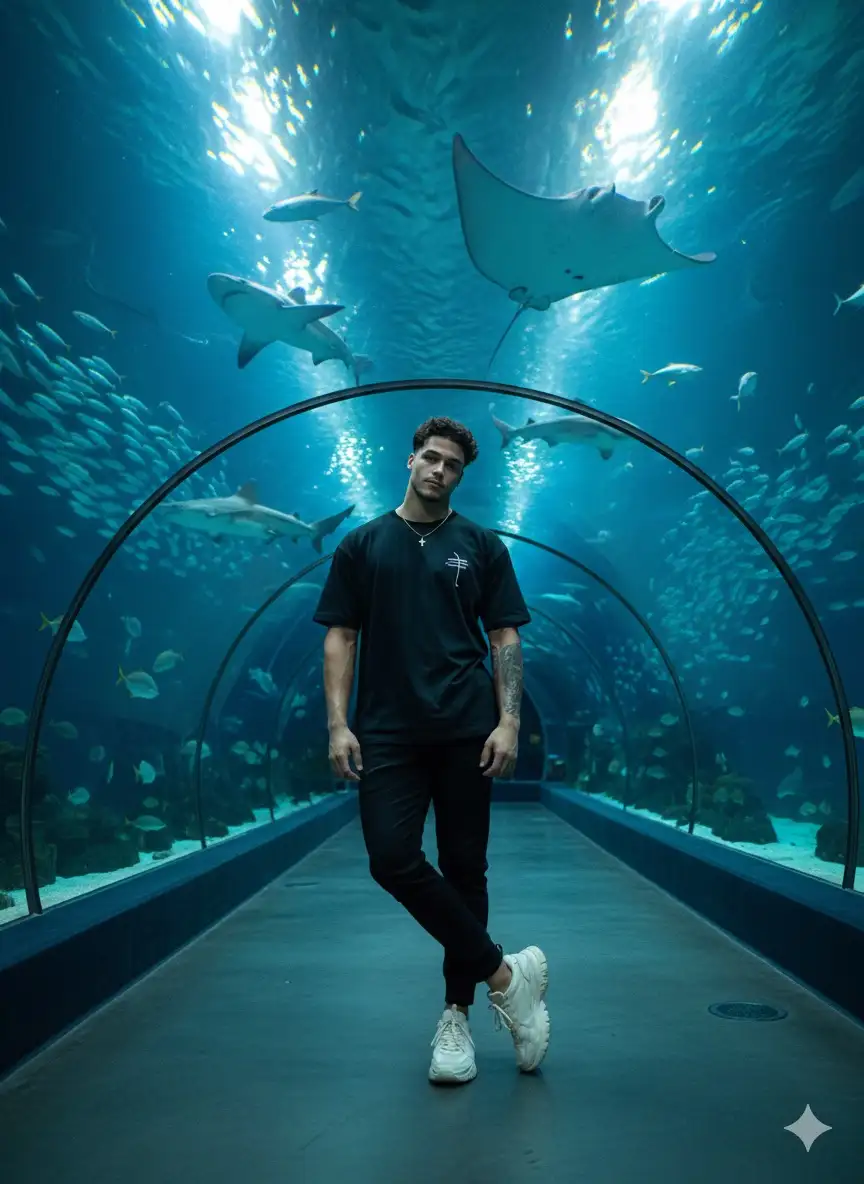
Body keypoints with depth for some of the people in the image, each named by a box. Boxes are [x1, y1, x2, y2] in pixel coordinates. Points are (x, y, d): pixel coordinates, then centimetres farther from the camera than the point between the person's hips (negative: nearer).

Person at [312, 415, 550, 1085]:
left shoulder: (481, 545, 7)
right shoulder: (363, 545, 8)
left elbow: (505, 638, 4)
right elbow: (341, 637, 5)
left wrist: (509, 720, -8)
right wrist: (339, 724, -5)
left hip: (466, 733, 0)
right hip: (388, 734, 1)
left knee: (464, 870, 6)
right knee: (393, 860, -11)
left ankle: (457, 1015, 24)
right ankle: (505, 973, 6)